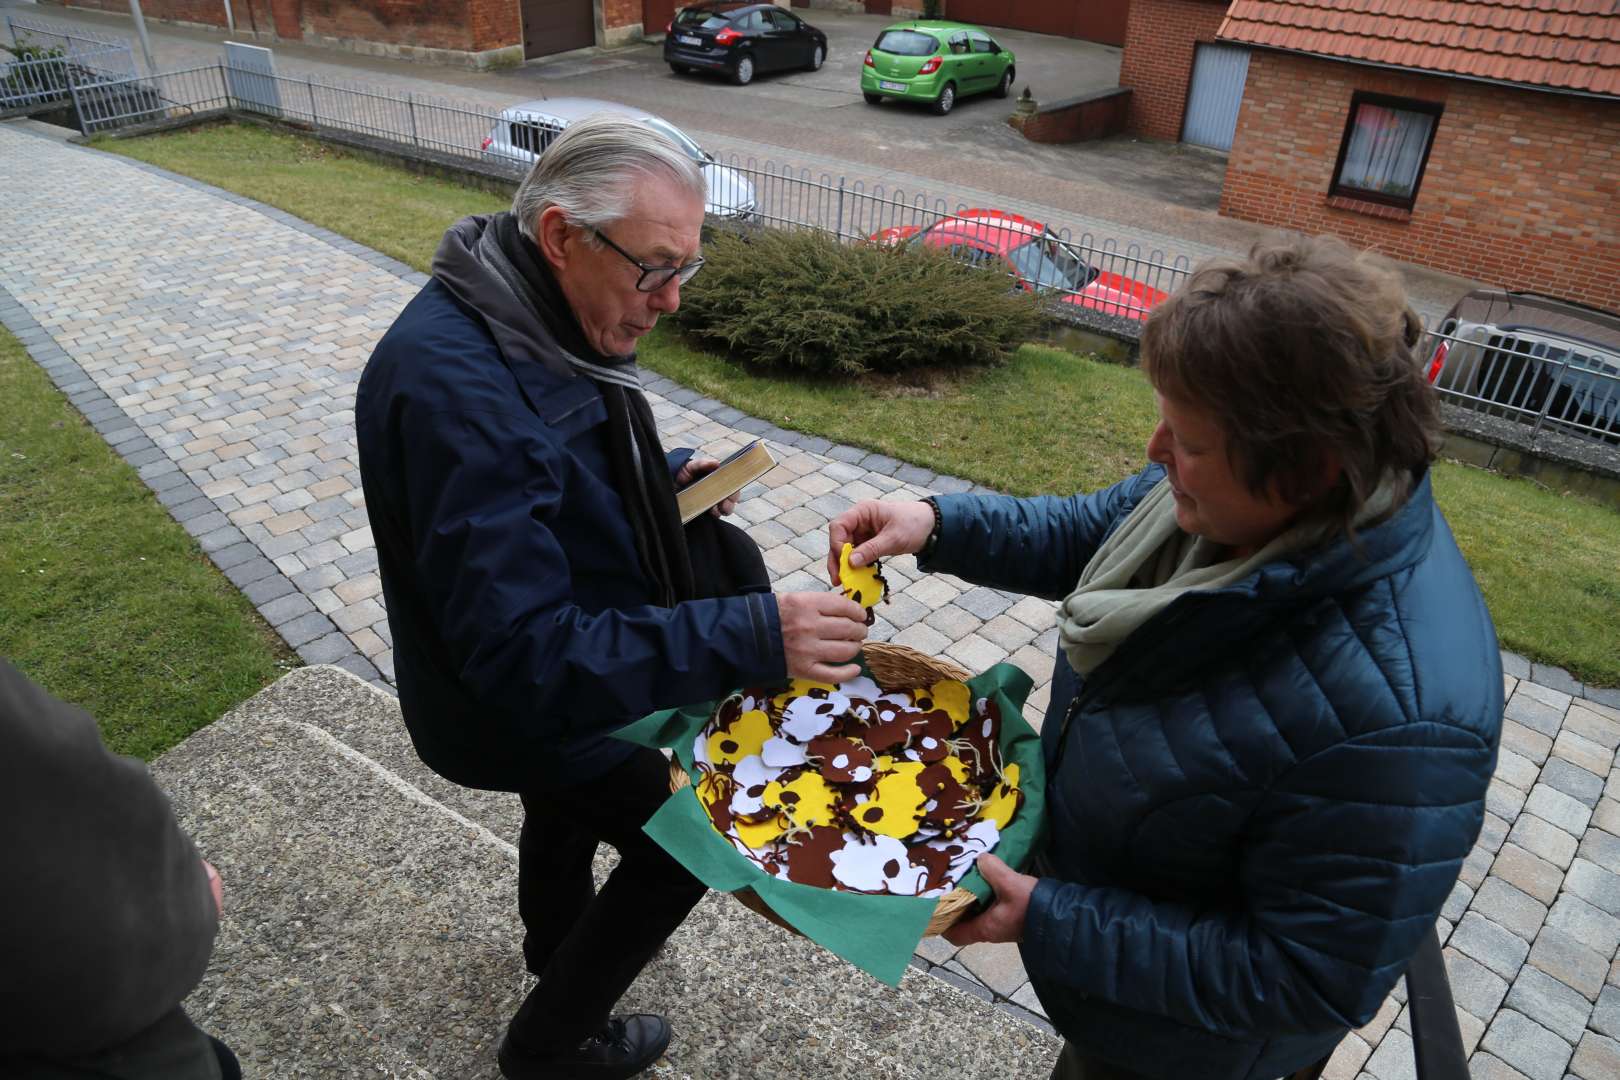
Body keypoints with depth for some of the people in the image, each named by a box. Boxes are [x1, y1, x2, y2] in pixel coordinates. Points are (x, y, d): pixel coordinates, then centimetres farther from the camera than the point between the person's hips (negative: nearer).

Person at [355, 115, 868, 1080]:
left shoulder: (544, 315, -5)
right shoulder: (454, 385, -35)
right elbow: (526, 657, -37)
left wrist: (665, 480, -5)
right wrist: (748, 639, -42)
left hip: (556, 646, 8)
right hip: (516, 707, -8)